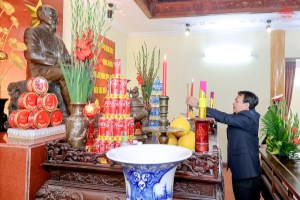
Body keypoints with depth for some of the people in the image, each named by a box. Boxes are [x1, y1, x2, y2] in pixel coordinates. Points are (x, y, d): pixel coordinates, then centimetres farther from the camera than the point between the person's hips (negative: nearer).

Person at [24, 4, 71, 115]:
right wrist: (56, 61, -16)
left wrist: (67, 63, -7)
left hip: (59, 69, 6)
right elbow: (31, 54, -11)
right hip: (39, 70, -6)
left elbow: (67, 58, 19)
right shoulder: (32, 31, 5)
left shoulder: (57, 38, 26)